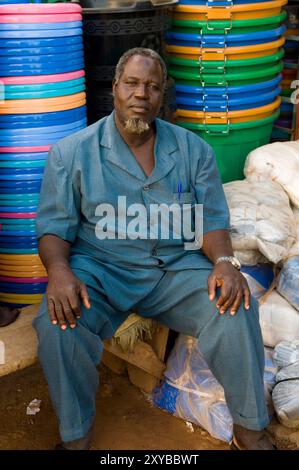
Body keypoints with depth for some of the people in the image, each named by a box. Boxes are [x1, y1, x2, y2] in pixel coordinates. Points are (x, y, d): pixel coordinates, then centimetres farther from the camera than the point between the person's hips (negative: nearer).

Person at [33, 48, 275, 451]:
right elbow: (54, 225, -2)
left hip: (176, 267, 2)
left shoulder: (193, 149, 6)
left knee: (236, 309, -24)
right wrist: (59, 269, -24)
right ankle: (76, 434, -5)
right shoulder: (71, 152, 0)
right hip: (99, 268, -1)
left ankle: (250, 428, -1)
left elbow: (212, 218, 5)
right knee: (57, 321, -30)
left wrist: (224, 261, -17)